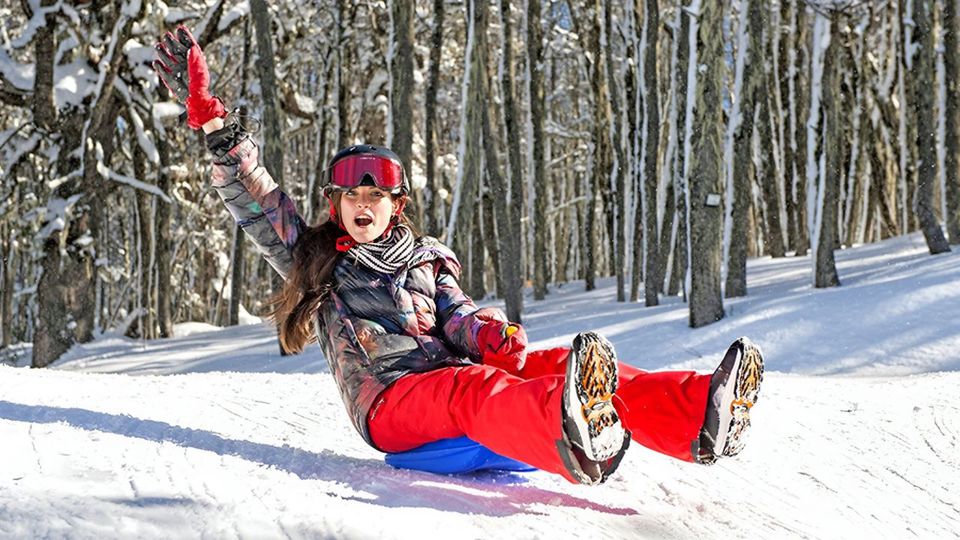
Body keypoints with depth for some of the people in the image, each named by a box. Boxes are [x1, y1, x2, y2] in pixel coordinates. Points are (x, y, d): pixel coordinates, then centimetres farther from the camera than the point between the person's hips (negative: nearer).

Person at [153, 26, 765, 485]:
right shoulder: (313, 259, 21)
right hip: (391, 399, -4)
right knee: (474, 390, -37)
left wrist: (490, 335, -15)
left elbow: (457, 316, 10)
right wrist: (211, 119, 1)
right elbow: (255, 198, 12)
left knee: (546, 365, -25)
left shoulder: (428, 260, 26)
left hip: (457, 372, 4)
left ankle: (700, 416, -49)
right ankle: (574, 443, -74)